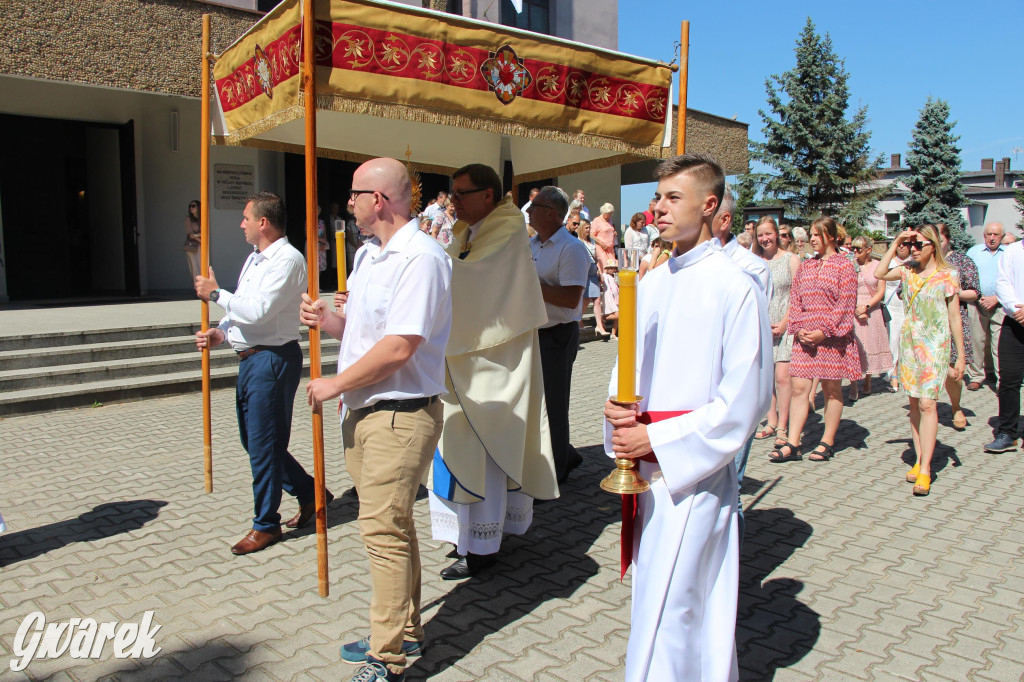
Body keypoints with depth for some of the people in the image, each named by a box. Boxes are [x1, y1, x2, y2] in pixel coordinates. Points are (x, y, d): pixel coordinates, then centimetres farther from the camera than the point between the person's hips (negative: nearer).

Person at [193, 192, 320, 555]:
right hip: (250, 358, 10)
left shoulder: (287, 260, -15)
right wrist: (221, 331, 3)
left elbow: (258, 310, -24)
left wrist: (216, 293, -11)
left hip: (272, 359, -10)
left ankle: (266, 525, 15)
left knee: (263, 444, -1)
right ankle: (308, 492, 31)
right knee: (254, 440, 17)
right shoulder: (254, 259, 17)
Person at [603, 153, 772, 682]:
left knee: (669, 610, -2)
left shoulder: (734, 287, -11)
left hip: (694, 466, -7)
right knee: (654, 594, 18)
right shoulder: (652, 284, 9)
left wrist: (656, 439, -16)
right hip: (645, 463, 7)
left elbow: (742, 400, -14)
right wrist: (617, 408, -6)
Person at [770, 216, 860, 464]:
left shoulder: (844, 265, -2)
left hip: (831, 337, -4)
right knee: (799, 388, -1)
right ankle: (793, 444, 1)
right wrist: (798, 328, -5)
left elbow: (845, 304, -8)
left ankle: (827, 442, 16)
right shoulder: (805, 266, 13)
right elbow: (795, 299, 10)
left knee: (831, 390, 6)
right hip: (804, 337, 4)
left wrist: (824, 331, -15)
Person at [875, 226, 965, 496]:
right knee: (914, 403, 7)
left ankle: (925, 470, -11)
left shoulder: (946, 276, -5)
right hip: (909, 341, 5)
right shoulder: (908, 270, 8)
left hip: (934, 344, -5)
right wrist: (895, 243, 1)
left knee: (927, 404, -13)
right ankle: (919, 460, 14)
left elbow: (954, 317, -4)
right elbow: (879, 273, 2)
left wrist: (961, 355, -4)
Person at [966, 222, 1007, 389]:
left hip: (1000, 305, -1)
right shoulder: (973, 252, 10)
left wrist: (996, 298, -8)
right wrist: (978, 297, -4)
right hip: (977, 304, 1)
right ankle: (977, 376, 12)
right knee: (977, 341, 3)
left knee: (999, 344, -7)